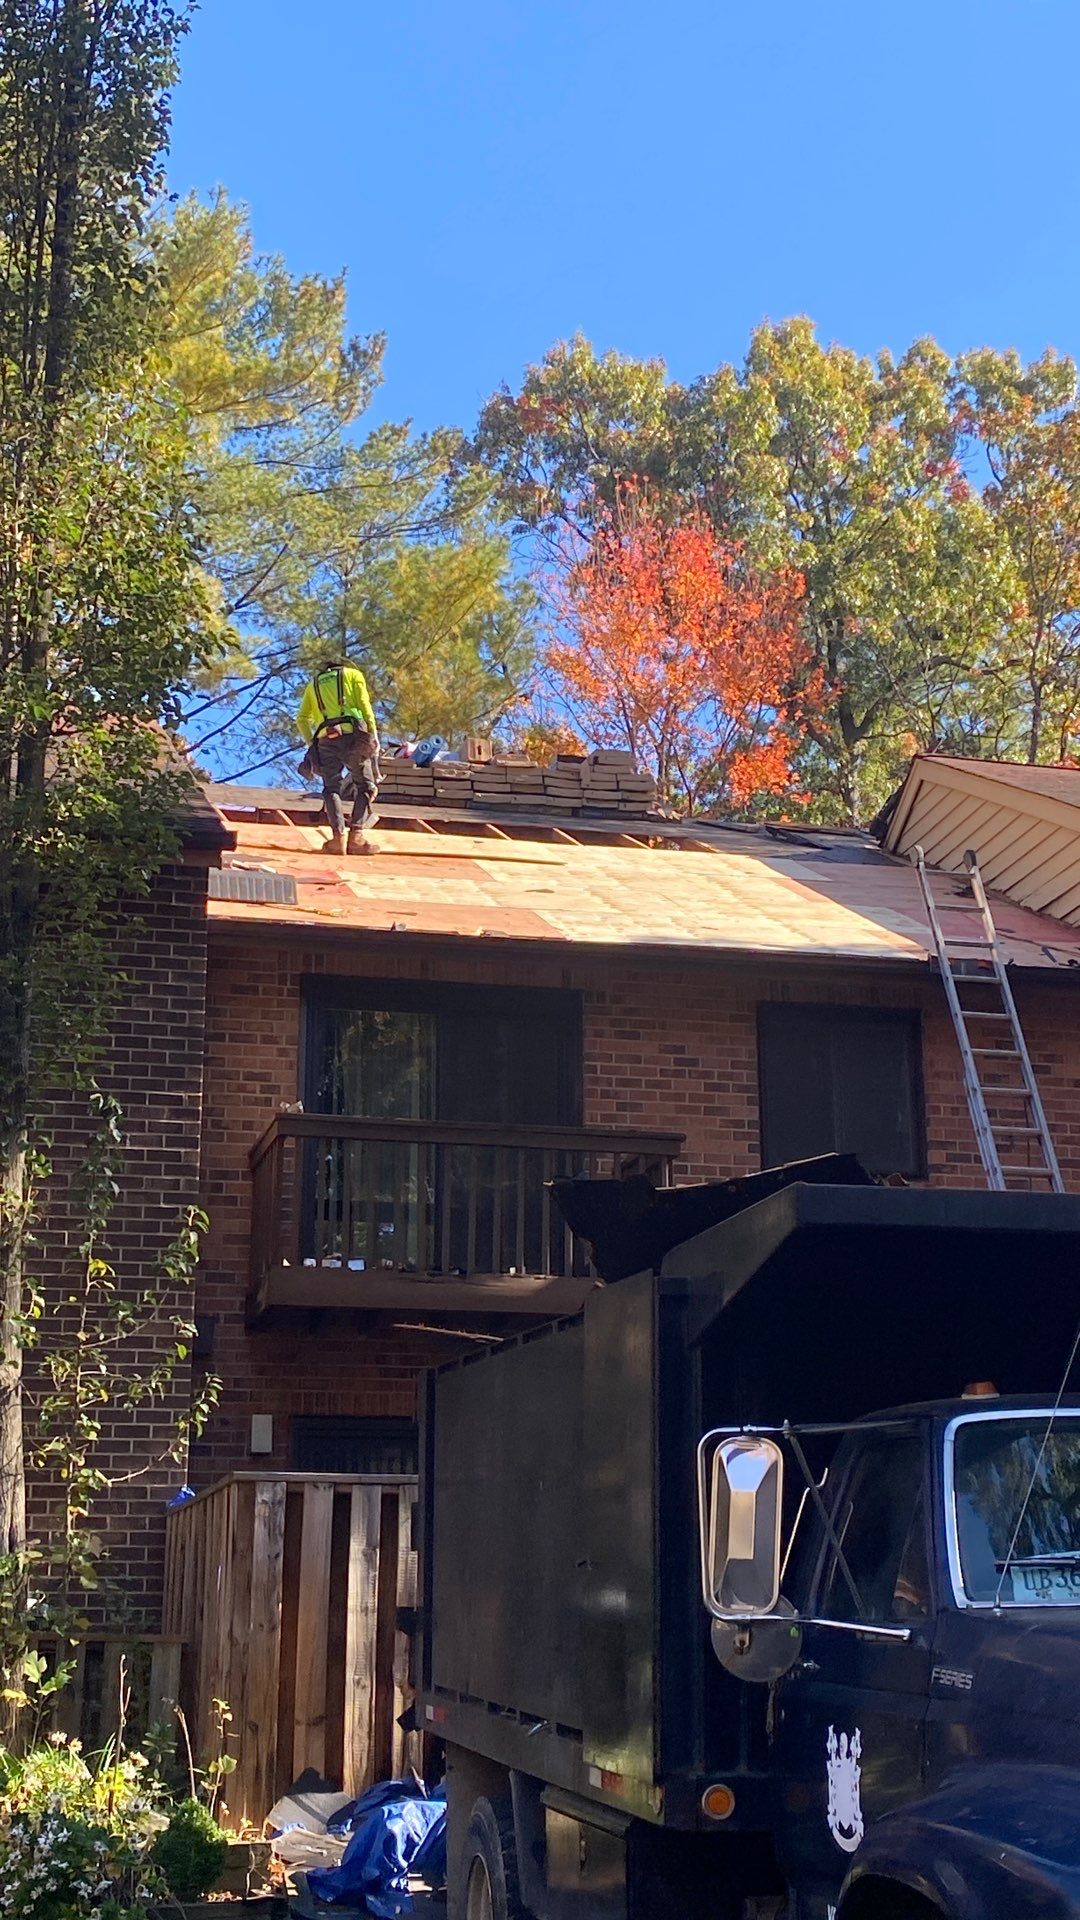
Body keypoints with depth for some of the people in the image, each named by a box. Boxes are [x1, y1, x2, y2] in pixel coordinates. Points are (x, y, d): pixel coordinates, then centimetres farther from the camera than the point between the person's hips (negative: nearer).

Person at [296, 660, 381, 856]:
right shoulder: (353, 674, 21)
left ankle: (338, 836, -9)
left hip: (326, 740, 2)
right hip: (352, 735, -2)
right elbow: (365, 707, 5)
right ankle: (356, 836, -7)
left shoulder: (313, 684, 29)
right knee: (366, 787, 8)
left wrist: (311, 744, 17)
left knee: (332, 789, 10)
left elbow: (302, 720, 16)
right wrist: (374, 738, 2)